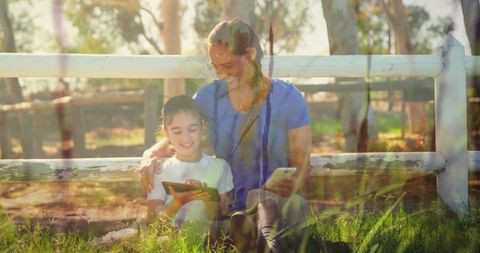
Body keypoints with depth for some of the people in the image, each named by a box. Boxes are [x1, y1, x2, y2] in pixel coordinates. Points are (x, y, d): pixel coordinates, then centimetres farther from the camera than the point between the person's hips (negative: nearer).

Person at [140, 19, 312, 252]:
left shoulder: (288, 98, -1)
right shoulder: (209, 97, 7)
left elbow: (301, 168, -1)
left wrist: (291, 185, -26)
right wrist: (151, 155, -7)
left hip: (278, 204, -2)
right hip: (227, 207, 2)